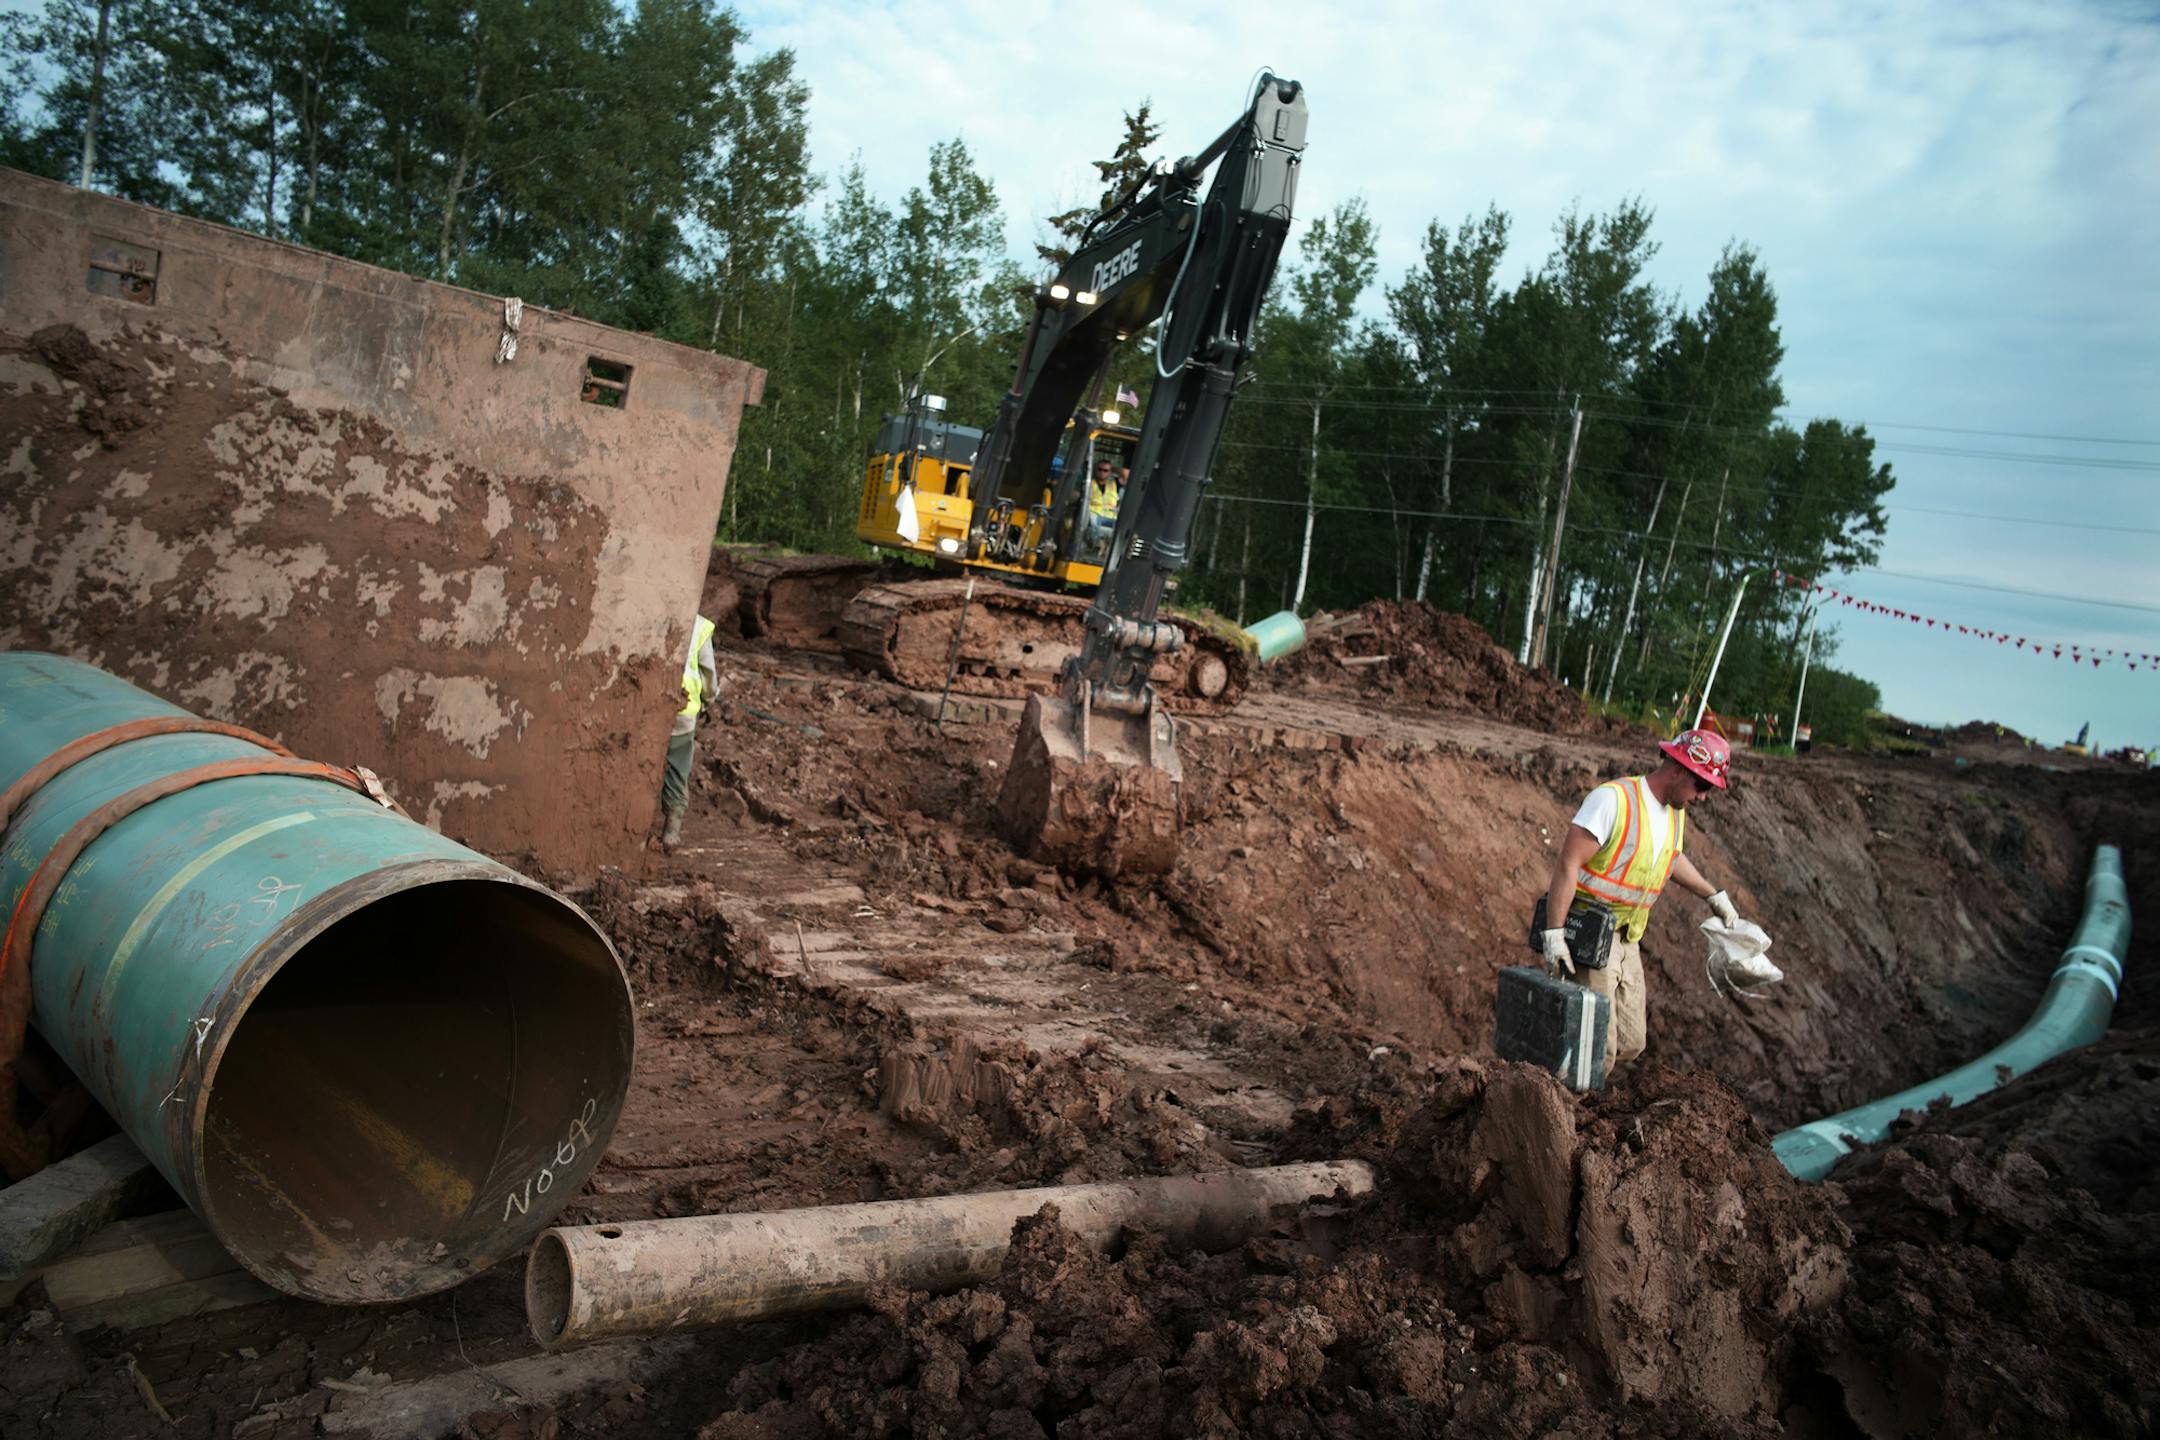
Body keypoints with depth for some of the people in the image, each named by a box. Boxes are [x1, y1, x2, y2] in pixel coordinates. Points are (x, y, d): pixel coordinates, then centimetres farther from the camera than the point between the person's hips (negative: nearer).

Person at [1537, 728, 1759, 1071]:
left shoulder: (1675, 815, 10)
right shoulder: (1614, 799, -18)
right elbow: (1567, 864, -23)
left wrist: (1714, 895, 38)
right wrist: (1553, 932, -27)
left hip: (1627, 941, 9)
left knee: (1631, 1043, 11)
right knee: (1598, 1047, -12)